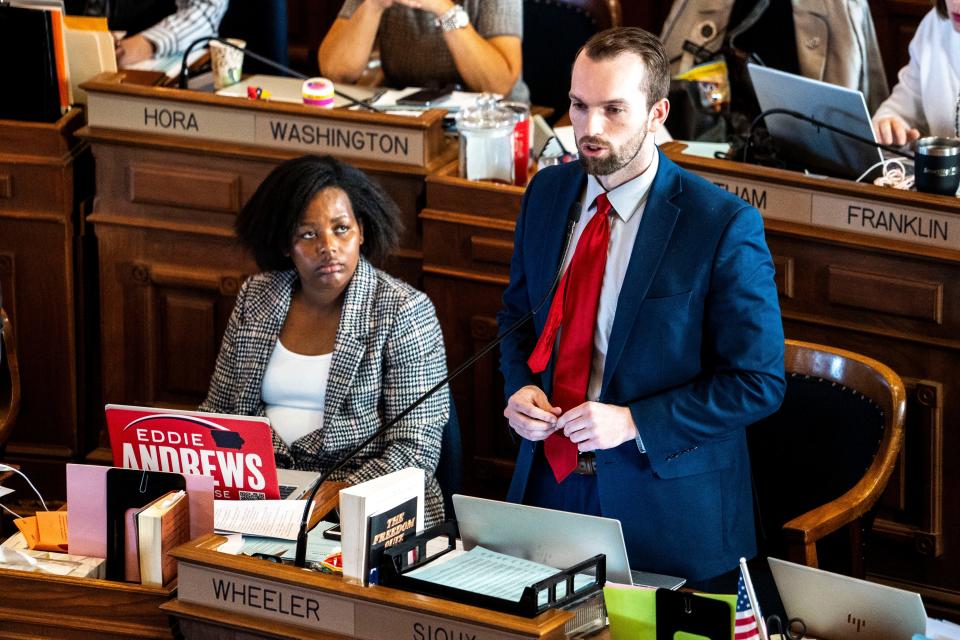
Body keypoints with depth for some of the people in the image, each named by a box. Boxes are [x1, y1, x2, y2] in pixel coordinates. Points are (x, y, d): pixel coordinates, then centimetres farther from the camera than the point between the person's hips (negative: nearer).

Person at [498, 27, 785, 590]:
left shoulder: (725, 225, -16)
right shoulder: (547, 193, 3)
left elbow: (759, 383, -13)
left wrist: (634, 423, -21)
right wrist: (521, 387, -3)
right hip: (550, 476, 5)